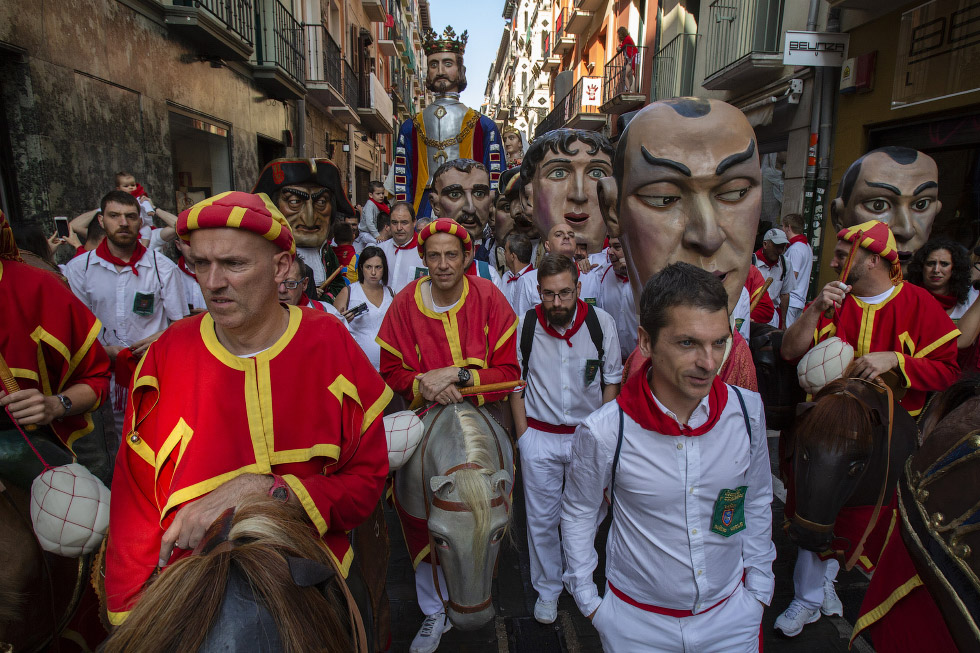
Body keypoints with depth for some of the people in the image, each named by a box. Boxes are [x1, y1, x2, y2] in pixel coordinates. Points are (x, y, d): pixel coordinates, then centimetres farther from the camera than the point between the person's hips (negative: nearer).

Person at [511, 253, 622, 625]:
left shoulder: (602, 323, -10)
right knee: (542, 518, 12)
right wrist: (522, 434, -2)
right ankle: (547, 589, 34)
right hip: (540, 436, 0)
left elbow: (611, 378, 2)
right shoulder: (525, 325, -10)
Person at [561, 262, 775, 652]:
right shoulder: (603, 432, -24)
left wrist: (759, 588, 6)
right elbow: (578, 513, -6)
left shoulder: (748, 411, -15)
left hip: (731, 615, 3)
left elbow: (757, 500, 2)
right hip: (637, 621, -2)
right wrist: (588, 601, -1)